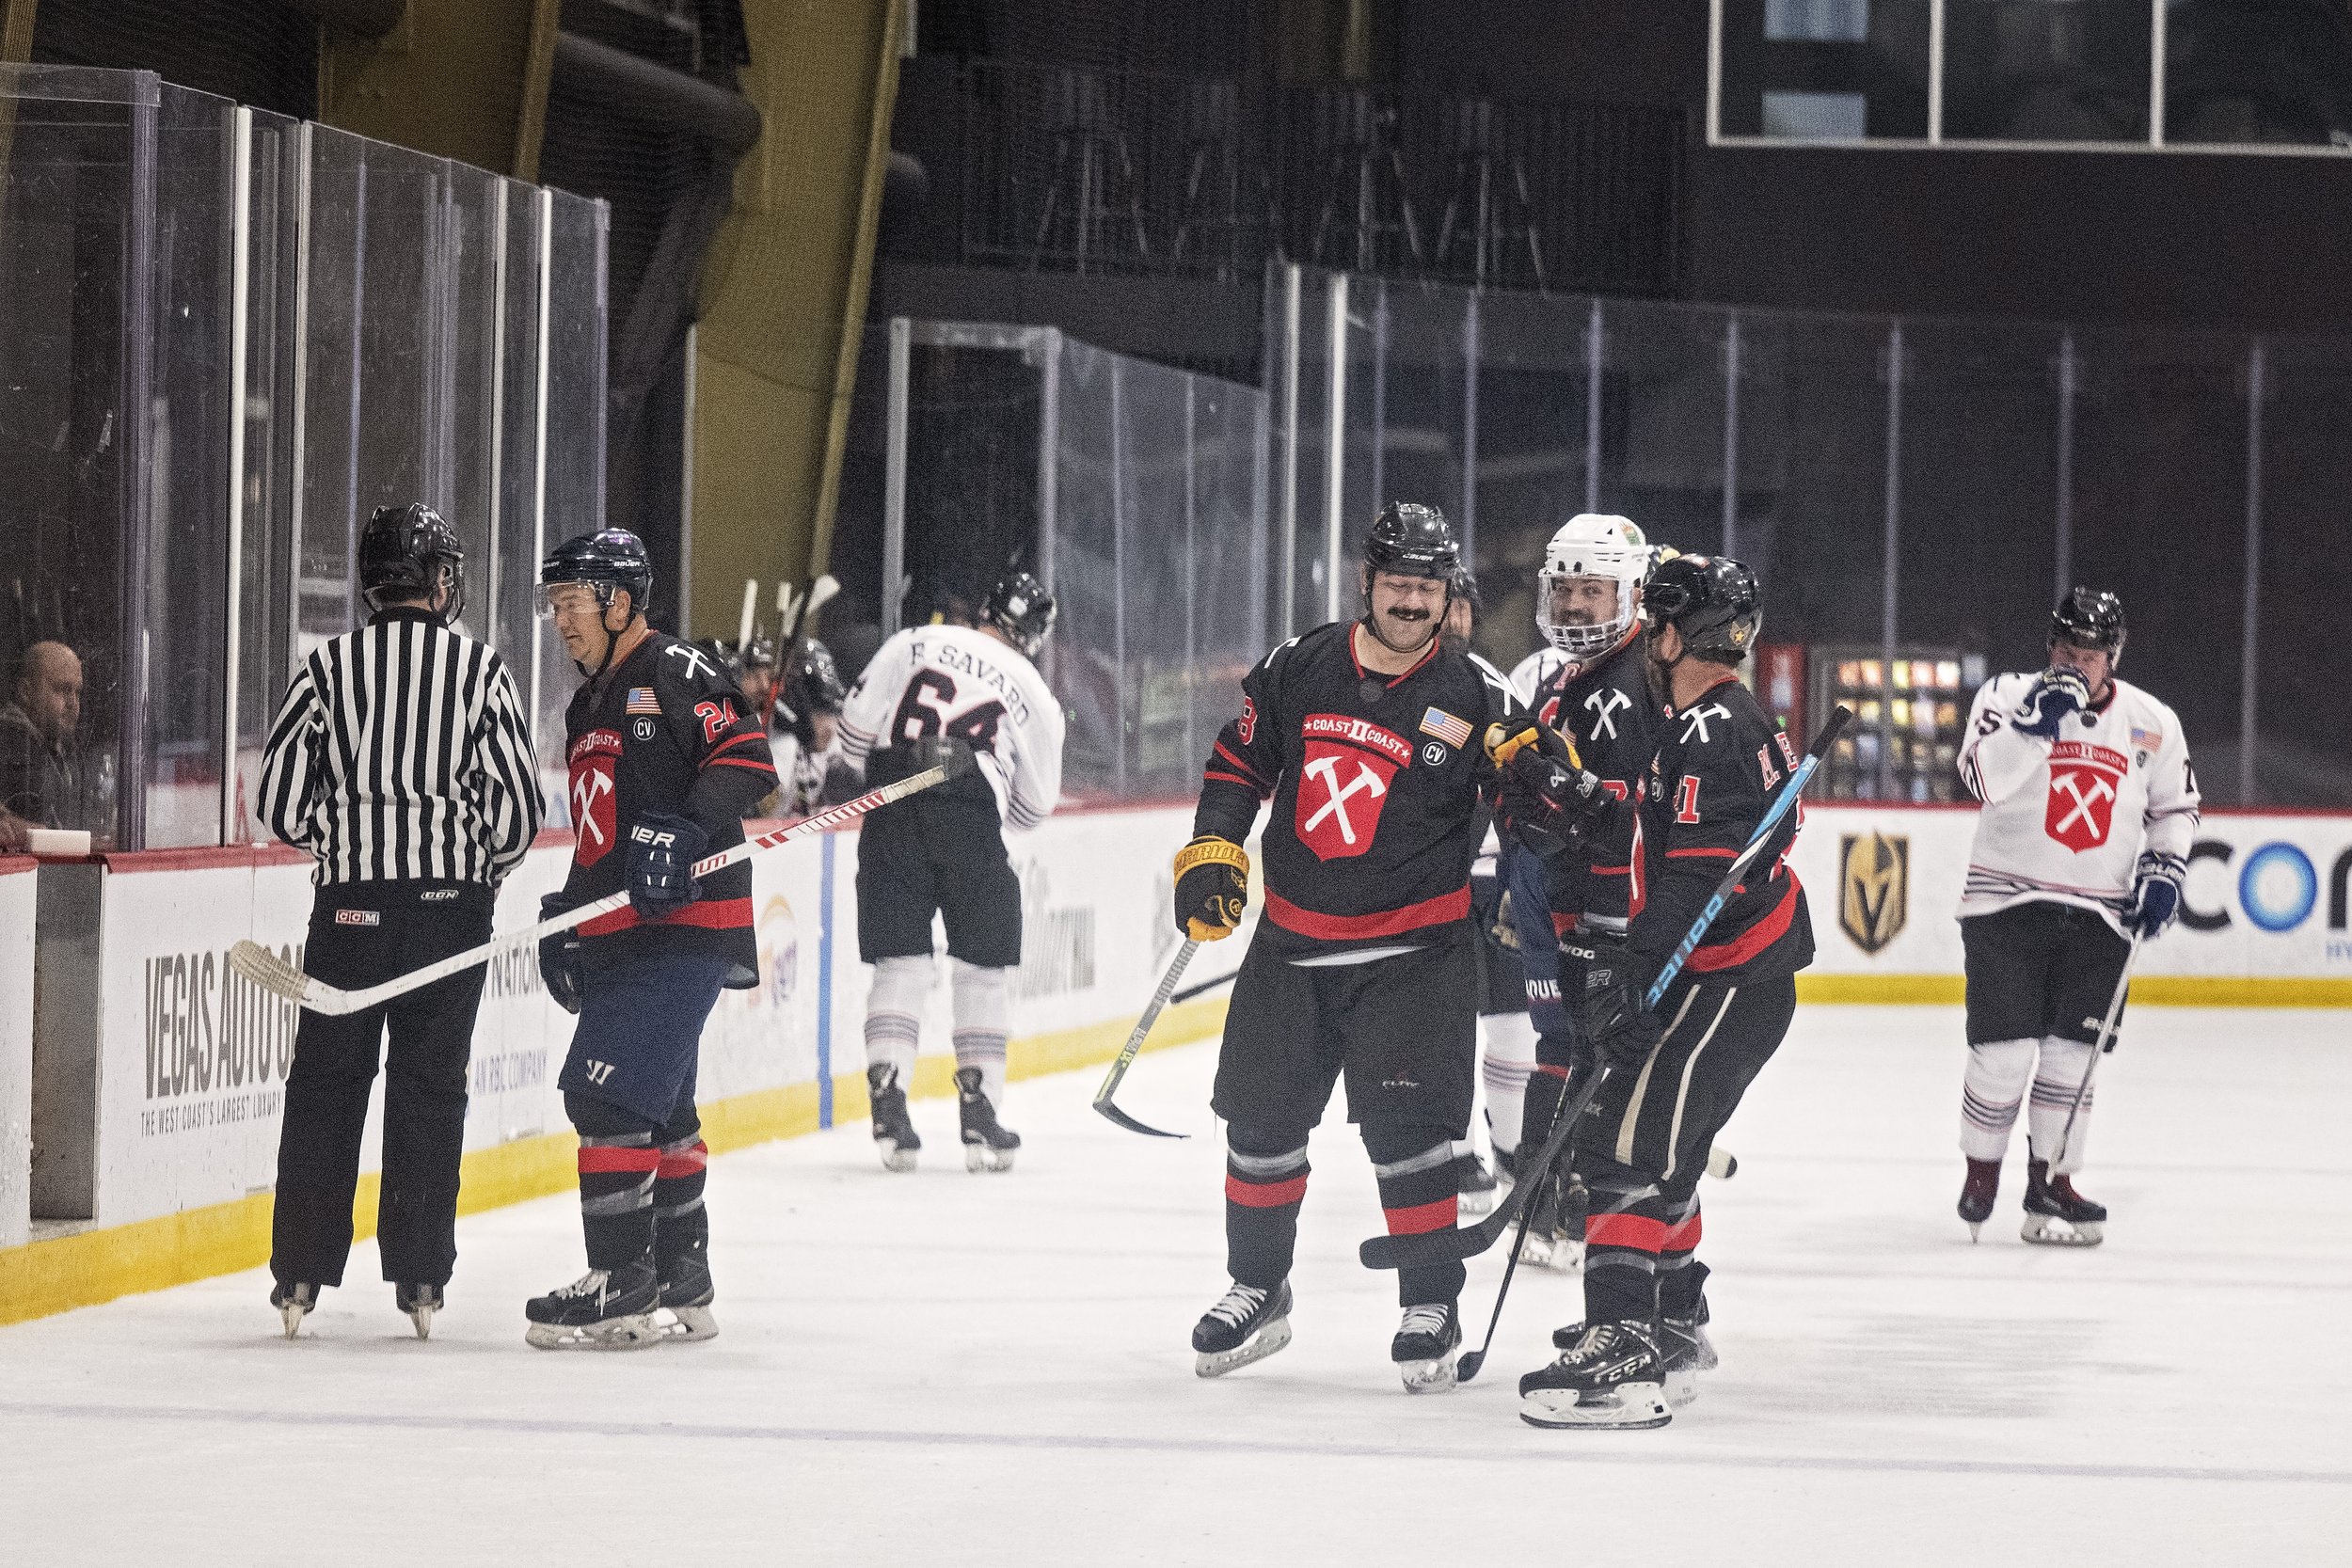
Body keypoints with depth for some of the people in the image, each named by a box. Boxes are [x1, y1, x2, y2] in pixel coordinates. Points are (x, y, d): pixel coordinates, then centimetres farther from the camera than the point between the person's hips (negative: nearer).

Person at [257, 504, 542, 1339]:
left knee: (325, 1083, 7)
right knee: (430, 1085, 7)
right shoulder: (481, 669, -3)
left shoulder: (329, 666, -1)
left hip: (350, 900, 0)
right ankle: (420, 1278, 6)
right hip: (451, 902, 0)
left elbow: (280, 798, 0)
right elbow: (516, 807, -4)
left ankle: (301, 1276, 5)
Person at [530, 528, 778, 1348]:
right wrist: (565, 917, 20)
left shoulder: (675, 673, -7)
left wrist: (684, 830, -30)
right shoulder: (589, 706, 23)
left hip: (686, 921, -10)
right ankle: (681, 1286, 24)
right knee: (656, 1107, 15)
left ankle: (624, 1284, -14)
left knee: (605, 1090, -16)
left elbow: (747, 756, -18)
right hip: (619, 934, 10)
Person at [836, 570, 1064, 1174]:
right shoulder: (1034, 694, 9)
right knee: (983, 970, 12)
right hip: (971, 824, -1)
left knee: (900, 964, 6)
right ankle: (980, 1118, 9)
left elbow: (855, 730, 6)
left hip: (893, 815, 1)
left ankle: (887, 1105, -5)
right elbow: (1034, 805, 14)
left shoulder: (911, 645, 9)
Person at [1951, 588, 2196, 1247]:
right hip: (2007, 902, -2)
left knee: (2070, 1055, 3)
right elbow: (1983, 778, -21)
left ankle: (2050, 1184, 16)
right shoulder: (2009, 696, -5)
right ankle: (1981, 1171, 16)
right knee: (2005, 1051, -6)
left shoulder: (2152, 723, 3)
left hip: (2100, 915, 2)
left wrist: (2163, 869, 2)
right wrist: (2037, 720, -30)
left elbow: (2176, 807, 16)